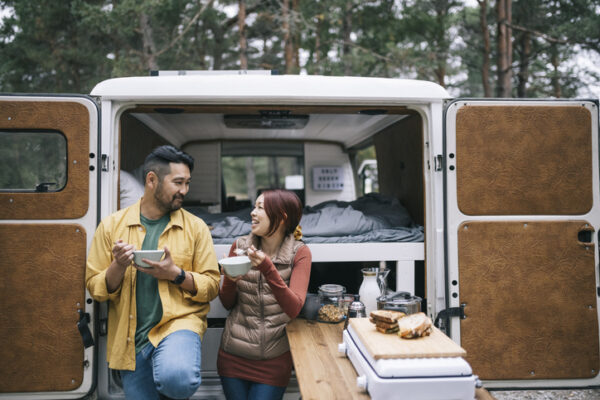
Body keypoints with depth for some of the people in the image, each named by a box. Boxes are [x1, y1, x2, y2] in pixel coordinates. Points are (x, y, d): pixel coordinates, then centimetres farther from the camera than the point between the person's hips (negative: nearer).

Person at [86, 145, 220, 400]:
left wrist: (176, 274, -15)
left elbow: (212, 285, 1)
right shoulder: (112, 225, 3)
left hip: (178, 321, -2)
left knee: (177, 379, -28)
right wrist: (118, 267, -15)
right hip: (129, 340, 2)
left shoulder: (195, 227, 1)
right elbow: (95, 287, 4)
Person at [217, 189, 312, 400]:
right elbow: (228, 304, 6)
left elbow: (293, 309, -17)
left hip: (274, 357, -2)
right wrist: (230, 280, -16)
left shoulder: (299, 253, -7)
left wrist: (268, 269, -28)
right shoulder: (240, 245, -1)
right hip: (234, 354, 2)